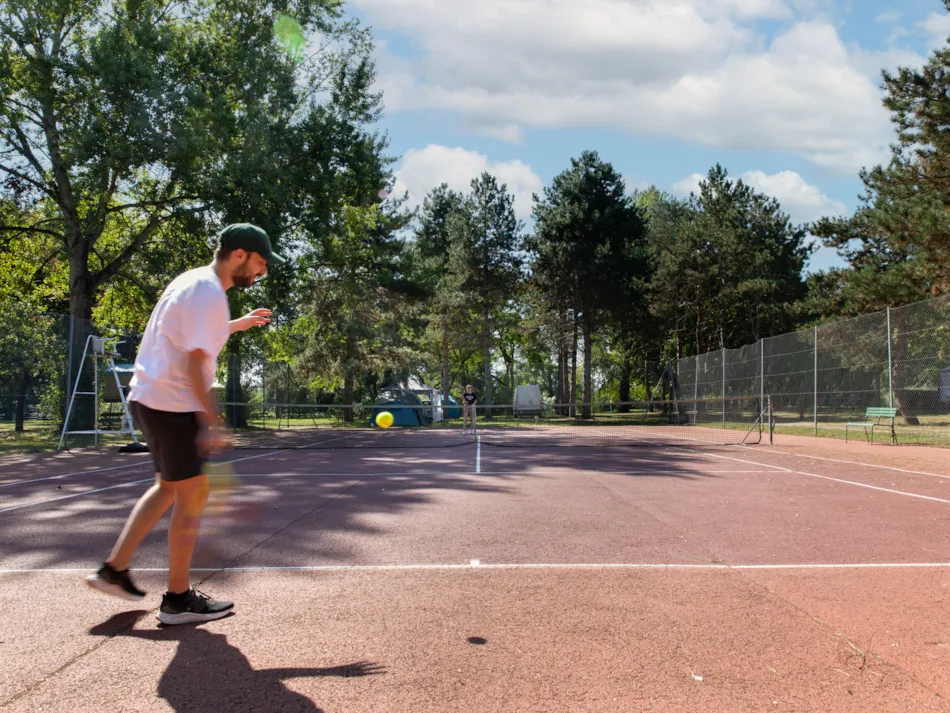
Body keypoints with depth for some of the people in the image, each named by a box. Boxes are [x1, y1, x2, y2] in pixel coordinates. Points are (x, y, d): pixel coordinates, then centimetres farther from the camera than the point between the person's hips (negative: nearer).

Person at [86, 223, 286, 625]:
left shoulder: (193, 282, 13)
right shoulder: (209, 294, -18)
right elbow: (196, 362, -24)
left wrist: (240, 324, 29)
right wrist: (213, 423, -24)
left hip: (149, 397, 10)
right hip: (172, 405, -10)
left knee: (169, 487, 20)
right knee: (192, 495, -1)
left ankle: (114, 570, 24)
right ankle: (178, 599, 6)